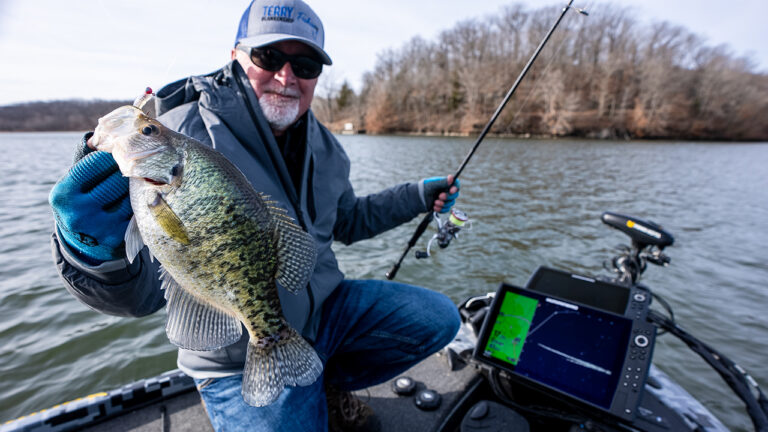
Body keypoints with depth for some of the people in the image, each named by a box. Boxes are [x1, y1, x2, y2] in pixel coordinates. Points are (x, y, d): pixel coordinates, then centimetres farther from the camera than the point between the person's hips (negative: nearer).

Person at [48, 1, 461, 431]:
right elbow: (141, 291, -22)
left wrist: (419, 196, 9)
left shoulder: (323, 146, 1)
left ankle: (329, 384, 21)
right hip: (244, 358, -5)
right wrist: (98, 249, -45)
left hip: (326, 310, 6)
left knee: (439, 318, 6)